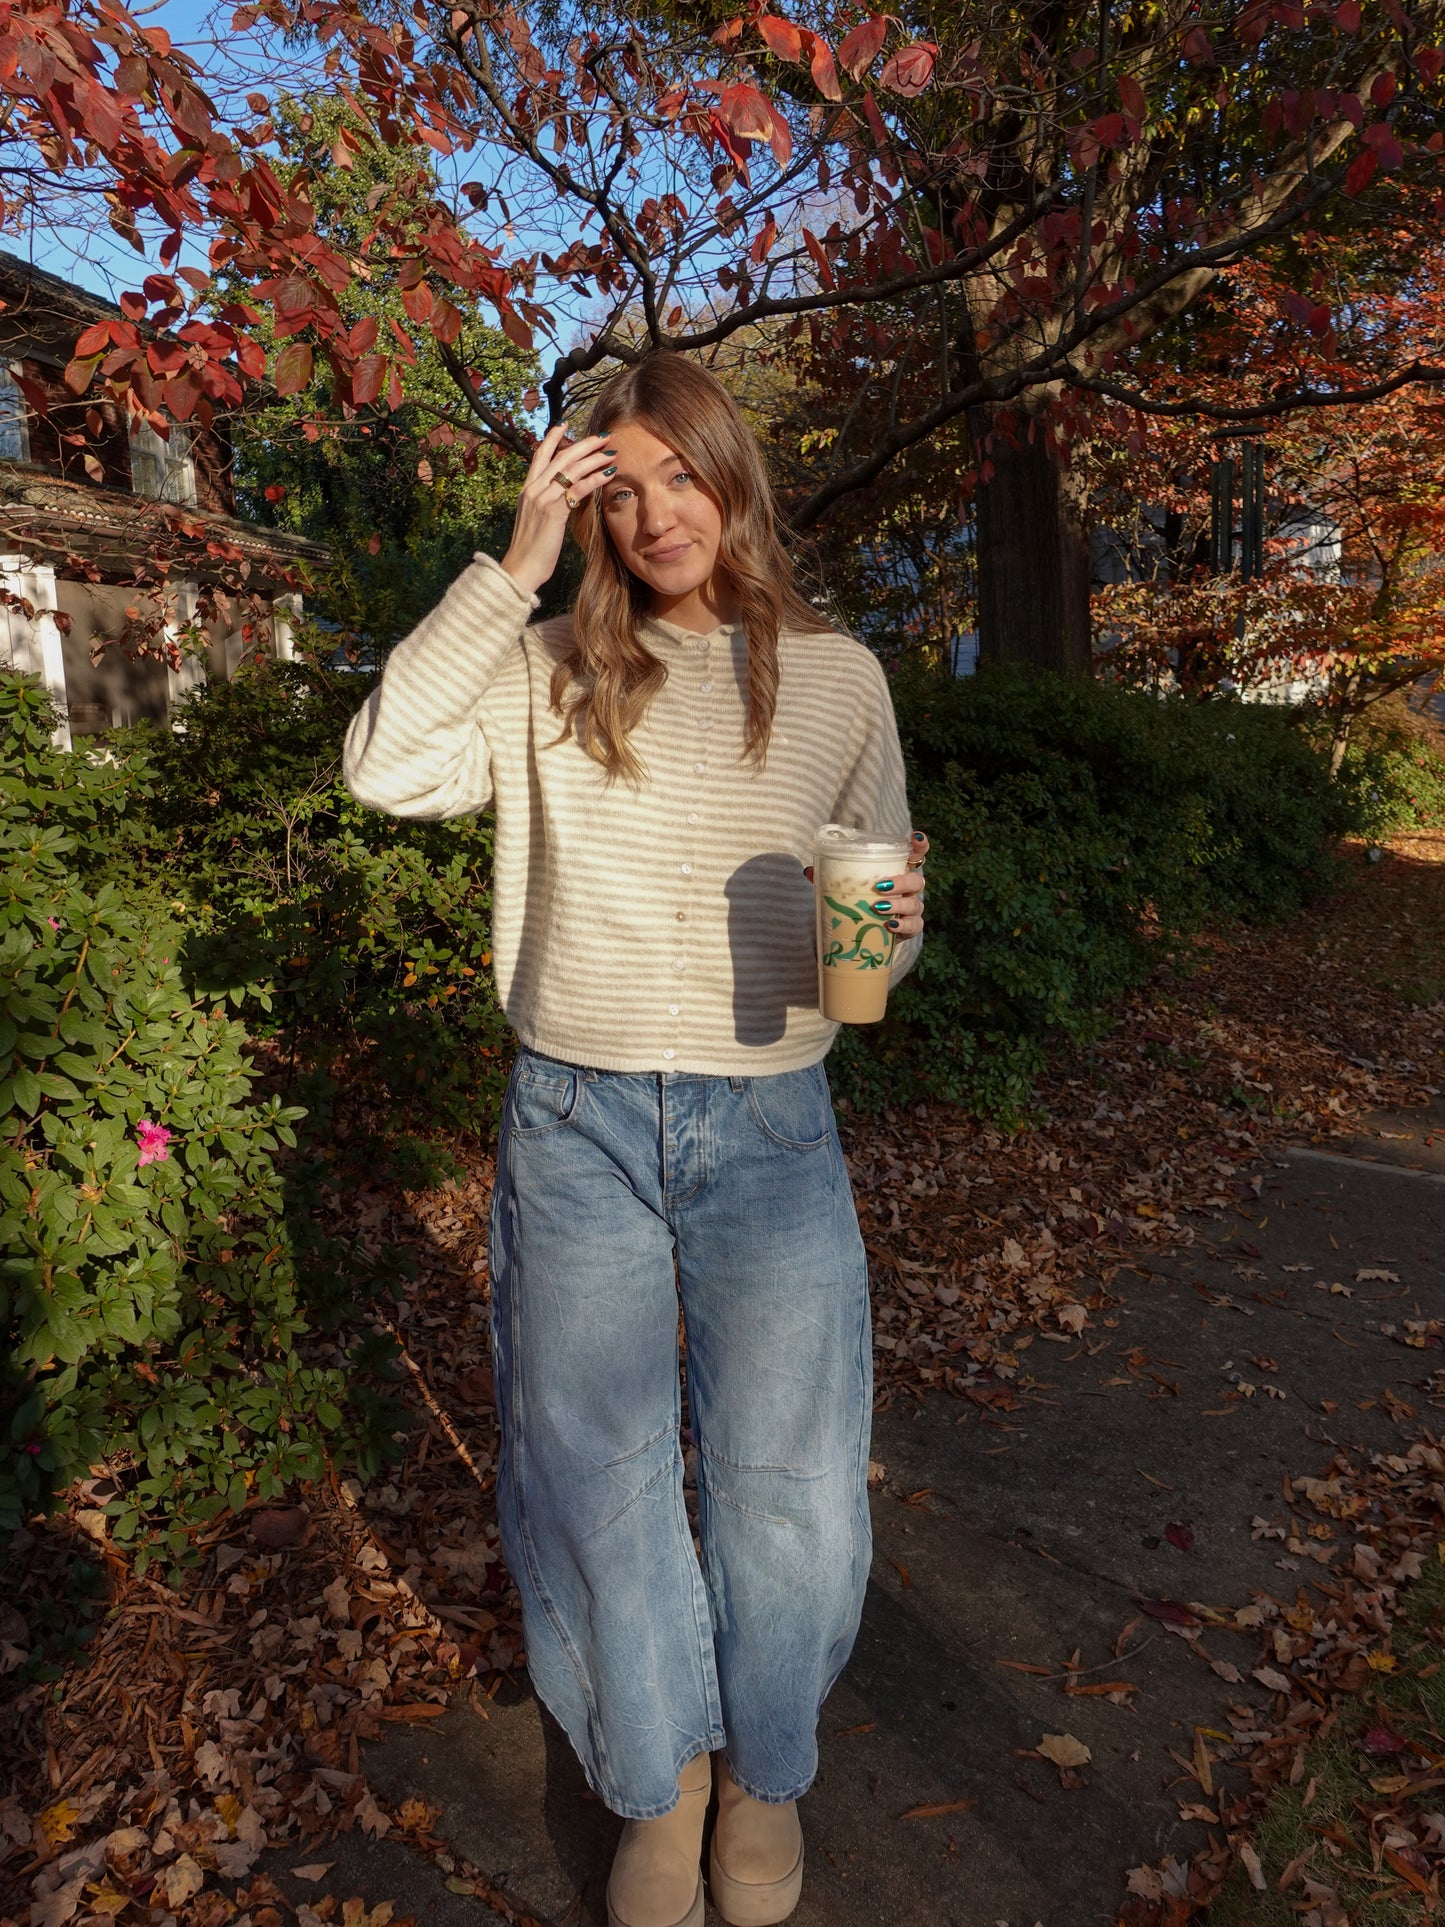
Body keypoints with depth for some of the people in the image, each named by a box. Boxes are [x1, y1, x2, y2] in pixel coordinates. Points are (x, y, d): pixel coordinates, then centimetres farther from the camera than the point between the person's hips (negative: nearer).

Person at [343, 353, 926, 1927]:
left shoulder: (836, 676, 5)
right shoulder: (550, 671, 3)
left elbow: (883, 897, 10)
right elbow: (386, 767, -12)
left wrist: (895, 919, -14)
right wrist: (514, 564, -12)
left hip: (767, 1130, 0)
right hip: (576, 1127, 0)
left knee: (786, 1489, 8)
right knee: (595, 1483, 11)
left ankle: (764, 1770, 40)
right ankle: (657, 1780, 40)